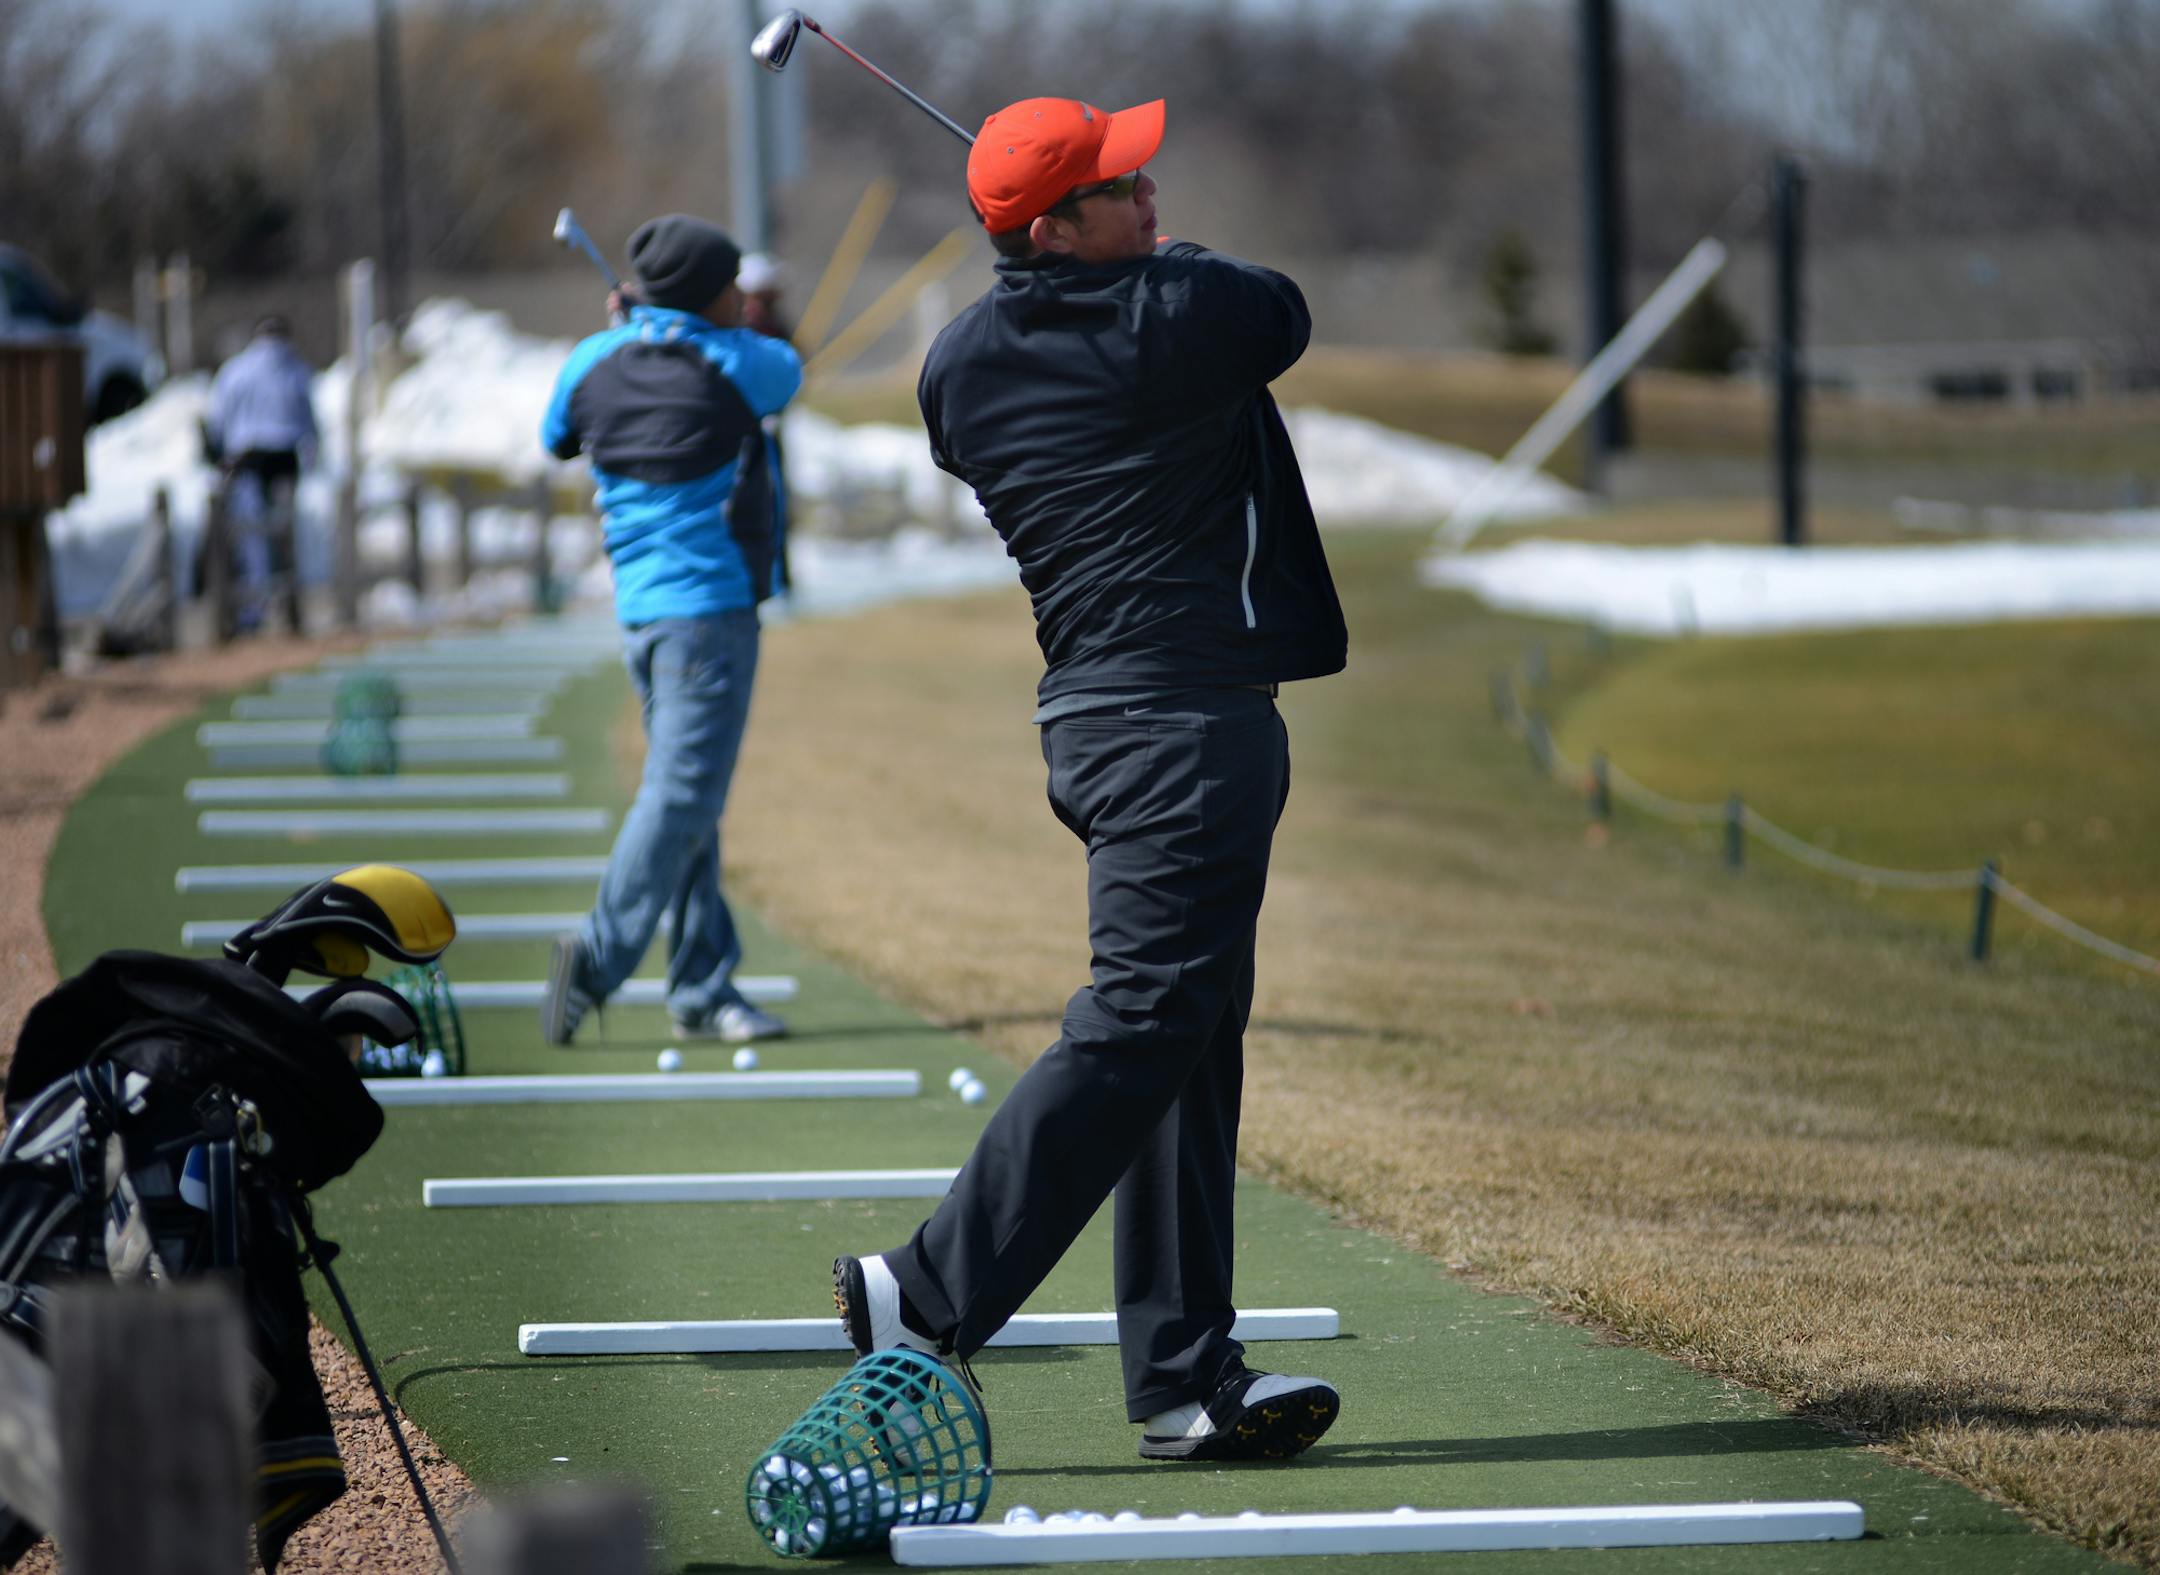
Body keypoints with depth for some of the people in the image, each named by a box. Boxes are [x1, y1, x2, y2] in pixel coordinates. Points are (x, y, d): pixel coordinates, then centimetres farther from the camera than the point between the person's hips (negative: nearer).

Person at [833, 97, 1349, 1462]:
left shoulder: (960, 366, 8)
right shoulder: (1182, 314, -11)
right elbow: (1286, 316, 9)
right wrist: (1174, 261, 27)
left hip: (1089, 717, 9)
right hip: (1193, 716, -9)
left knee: (1192, 1040, 10)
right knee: (1140, 1025, -10)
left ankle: (1186, 1374, 10)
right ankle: (928, 1300, -12)